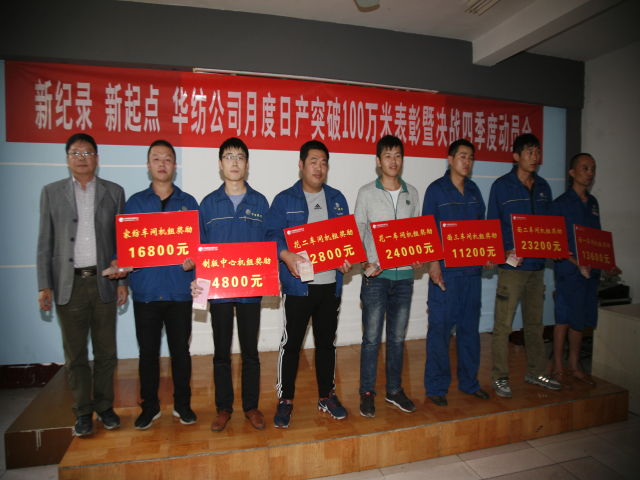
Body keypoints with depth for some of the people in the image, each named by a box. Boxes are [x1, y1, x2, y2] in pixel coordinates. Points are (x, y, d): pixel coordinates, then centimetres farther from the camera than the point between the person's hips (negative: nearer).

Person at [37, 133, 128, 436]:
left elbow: (121, 241, 6)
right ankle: (83, 412, 24)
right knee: (75, 354, 8)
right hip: (69, 285, 0)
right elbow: (45, 243, 6)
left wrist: (123, 281, 2)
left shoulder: (114, 192, 6)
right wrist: (44, 285, 0)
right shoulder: (52, 192, 8)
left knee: (106, 351, 8)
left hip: (103, 282, 0)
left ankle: (104, 406, 25)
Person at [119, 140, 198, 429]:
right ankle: (149, 407, 27)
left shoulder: (188, 202, 8)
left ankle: (182, 405, 26)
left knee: (181, 351, 8)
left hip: (179, 291, 0)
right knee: (148, 352, 10)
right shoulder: (134, 203, 9)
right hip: (145, 290, 1)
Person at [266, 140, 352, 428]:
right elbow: (272, 236, -6)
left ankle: (327, 396, 31)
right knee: (291, 343, 3)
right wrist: (286, 255, -25)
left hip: (330, 284, 4)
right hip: (298, 284, -4)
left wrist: (348, 259, -5)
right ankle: (285, 400, 20)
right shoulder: (284, 200, 1)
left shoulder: (337, 199, 13)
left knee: (327, 342, 14)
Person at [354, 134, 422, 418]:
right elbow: (357, 233, -1)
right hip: (376, 275, -3)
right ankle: (367, 392, 18)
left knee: (397, 337, 13)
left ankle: (394, 390, 27)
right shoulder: (367, 193, 1)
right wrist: (364, 262, -15)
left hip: (404, 275, 3)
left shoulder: (412, 194, 11)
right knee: (371, 337, 2)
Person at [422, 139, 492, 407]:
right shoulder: (436, 190, -2)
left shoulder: (474, 191, 14)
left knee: (470, 326, 13)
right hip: (445, 270, -5)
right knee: (440, 327, -1)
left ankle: (469, 382, 28)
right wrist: (432, 261, -17)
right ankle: (436, 387, 13)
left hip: (472, 269, 6)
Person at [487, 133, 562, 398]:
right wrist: (505, 252, -17)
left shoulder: (543, 187, 13)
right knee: (503, 324, -3)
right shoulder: (501, 186, -3)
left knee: (535, 322, 15)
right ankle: (500, 377, 9)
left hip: (537, 264, 6)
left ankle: (536, 372, 29)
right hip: (511, 265, -5)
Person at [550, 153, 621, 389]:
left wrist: (607, 265, 10)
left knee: (581, 320, 12)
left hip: (590, 271, 7)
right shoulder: (561, 203, -7)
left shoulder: (593, 203, 14)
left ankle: (574, 366, 25)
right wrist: (577, 263, -21)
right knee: (565, 319, -1)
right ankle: (558, 368, 12)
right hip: (568, 272, -6)